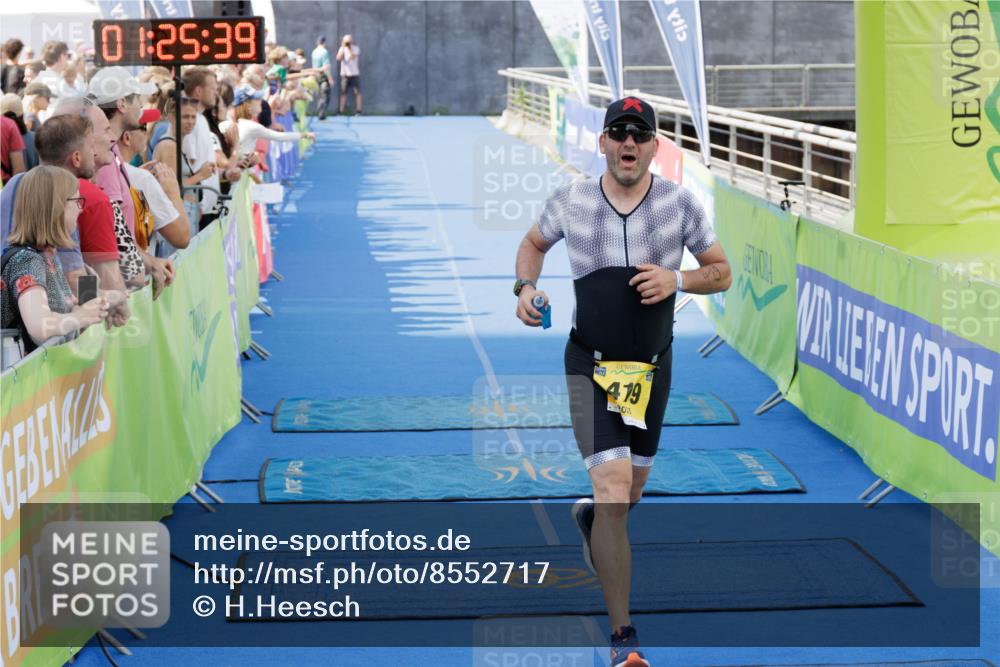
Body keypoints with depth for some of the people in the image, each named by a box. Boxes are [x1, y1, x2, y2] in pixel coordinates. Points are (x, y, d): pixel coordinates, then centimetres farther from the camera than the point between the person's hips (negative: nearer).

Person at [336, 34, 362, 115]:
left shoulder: (355, 48, 0)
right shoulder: (342, 48, 4)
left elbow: (353, 57, -15)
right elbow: (338, 58, -10)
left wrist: (349, 47, -15)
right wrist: (343, 47, -12)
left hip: (354, 74, -1)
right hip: (344, 74, 1)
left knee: (357, 92, -4)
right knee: (343, 92, 1)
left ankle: (358, 110, -1)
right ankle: (341, 111, 4)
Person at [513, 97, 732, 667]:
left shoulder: (681, 203, -4)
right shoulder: (570, 201, -4)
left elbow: (722, 272, 4)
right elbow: (534, 243, 16)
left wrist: (677, 279, -15)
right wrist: (526, 287, -3)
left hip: (653, 365, 3)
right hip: (591, 364, -3)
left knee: (632, 489, 18)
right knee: (614, 487, -17)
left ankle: (591, 517, 58)